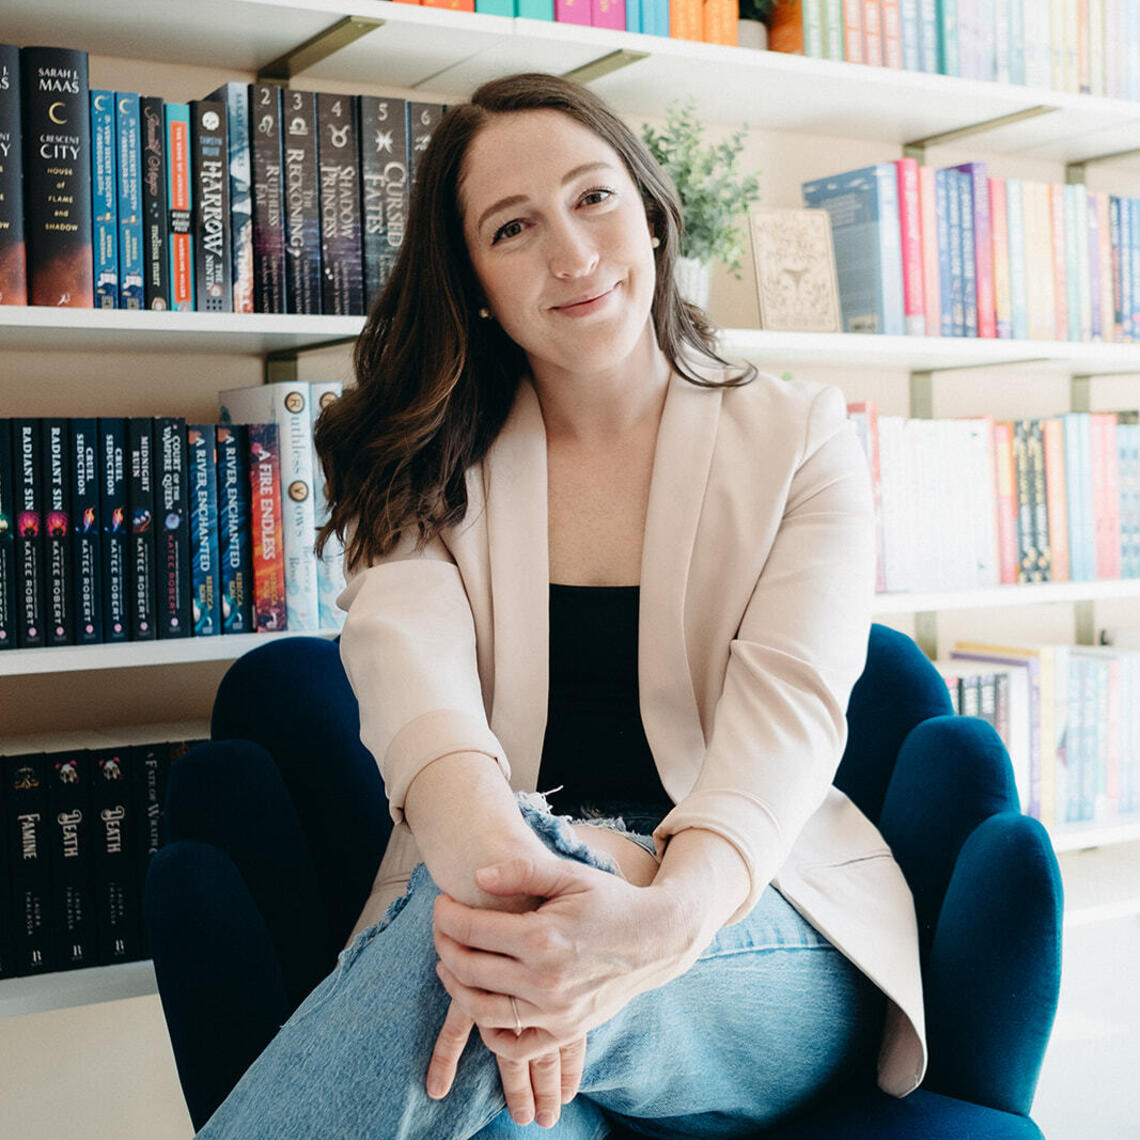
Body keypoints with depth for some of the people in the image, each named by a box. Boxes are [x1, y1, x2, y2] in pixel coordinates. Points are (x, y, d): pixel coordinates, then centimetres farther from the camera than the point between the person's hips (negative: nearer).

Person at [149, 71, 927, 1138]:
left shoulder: (797, 441, 4)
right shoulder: (432, 463, 7)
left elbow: (790, 707, -12)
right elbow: (405, 649, -14)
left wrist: (666, 917, -35)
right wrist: (492, 855, -38)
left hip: (772, 930, 0)